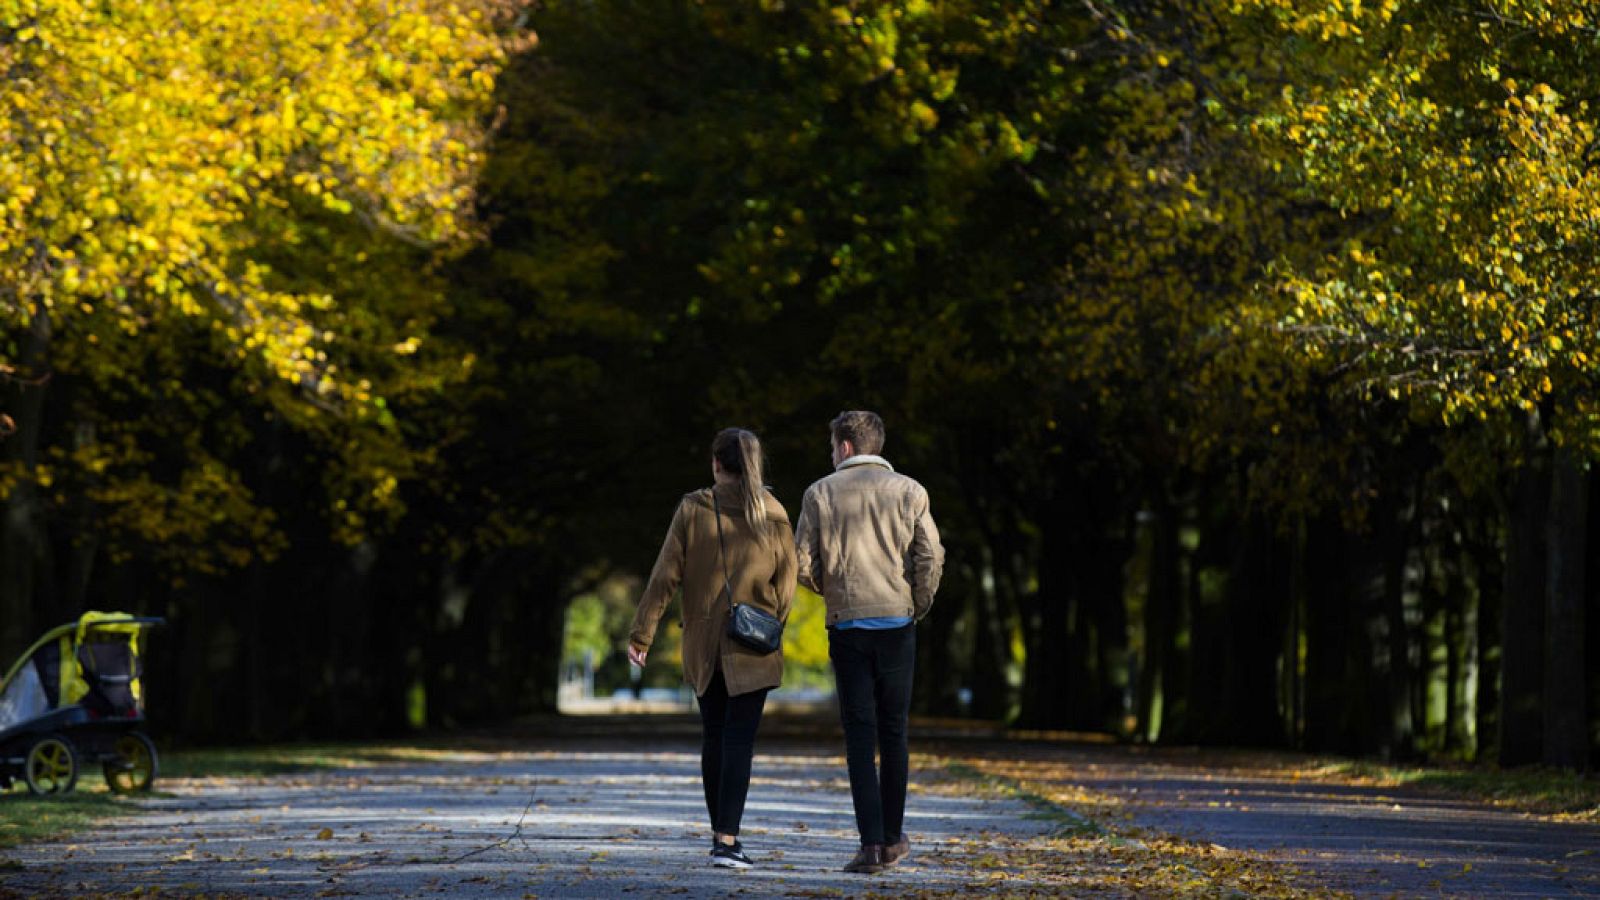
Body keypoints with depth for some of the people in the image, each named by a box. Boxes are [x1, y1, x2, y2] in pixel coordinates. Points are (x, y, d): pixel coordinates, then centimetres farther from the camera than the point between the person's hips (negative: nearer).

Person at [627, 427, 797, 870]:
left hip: (702, 645, 1)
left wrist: (641, 634, -2)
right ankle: (727, 839, -13)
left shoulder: (693, 509, -5)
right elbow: (786, 586, -1)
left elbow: (665, 576, -6)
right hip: (752, 650, -1)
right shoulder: (773, 514, -4)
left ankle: (722, 833, 20)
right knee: (739, 741, -3)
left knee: (713, 738, 14)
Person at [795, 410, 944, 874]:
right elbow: (931, 558, -5)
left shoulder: (820, 493, 1)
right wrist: (918, 606, 11)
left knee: (860, 735, 0)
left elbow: (803, 563, -2)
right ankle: (893, 837, 18)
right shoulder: (908, 491, 1)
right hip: (897, 622, 1)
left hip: (846, 624, -1)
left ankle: (871, 841, -8)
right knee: (893, 732, 12)